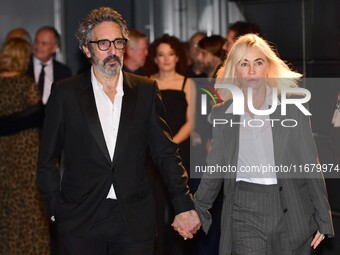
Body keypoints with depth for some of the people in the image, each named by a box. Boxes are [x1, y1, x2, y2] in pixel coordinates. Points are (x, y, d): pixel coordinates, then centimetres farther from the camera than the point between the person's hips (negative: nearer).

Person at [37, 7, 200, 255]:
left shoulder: (146, 90, 5)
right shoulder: (65, 93, 1)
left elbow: (166, 153, 5)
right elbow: (48, 160, 5)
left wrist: (184, 206, -2)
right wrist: (57, 210, -4)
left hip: (135, 221, 1)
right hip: (82, 221, -1)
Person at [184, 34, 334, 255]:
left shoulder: (291, 107, 0)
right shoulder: (222, 114, 7)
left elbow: (310, 163, 2)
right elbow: (215, 168, 14)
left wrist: (323, 220, 0)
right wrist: (198, 211, 10)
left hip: (291, 212, -1)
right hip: (244, 213, 1)